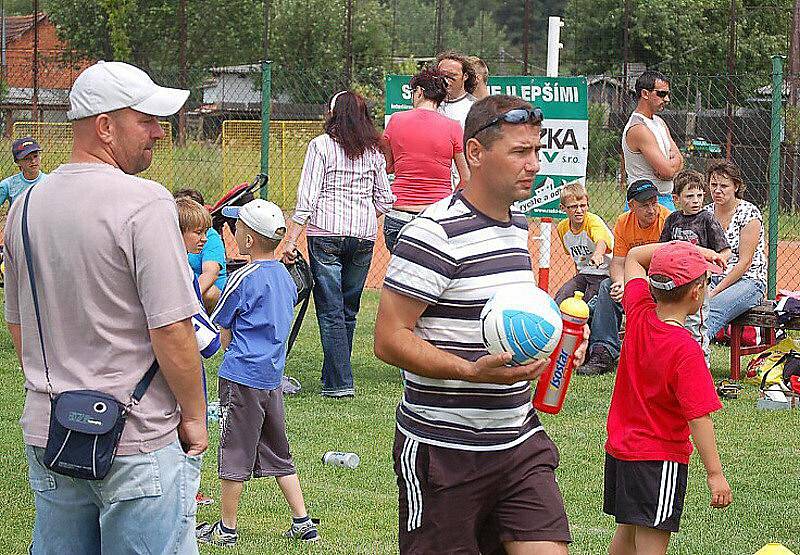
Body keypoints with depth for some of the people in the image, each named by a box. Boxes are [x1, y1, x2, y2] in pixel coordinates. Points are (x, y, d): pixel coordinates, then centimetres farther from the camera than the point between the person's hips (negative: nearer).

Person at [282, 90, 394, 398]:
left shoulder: (321, 145, -3)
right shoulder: (374, 150, 9)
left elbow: (307, 197, -8)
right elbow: (384, 199, 12)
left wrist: (291, 240, -8)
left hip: (326, 234, -4)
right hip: (364, 236, 4)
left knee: (330, 311, -1)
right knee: (349, 309, 13)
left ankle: (339, 382, -4)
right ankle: (334, 376, 20)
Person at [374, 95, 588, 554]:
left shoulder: (521, 227, 13)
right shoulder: (435, 235, -15)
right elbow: (389, 339, -18)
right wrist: (471, 371, -28)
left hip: (520, 444, 7)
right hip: (445, 451, -7)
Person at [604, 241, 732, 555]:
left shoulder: (639, 315, -5)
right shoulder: (685, 351, -23)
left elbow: (633, 258, 13)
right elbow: (698, 417, -24)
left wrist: (691, 250, 10)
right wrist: (715, 474, -19)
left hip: (619, 448, 8)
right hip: (660, 458, -7)